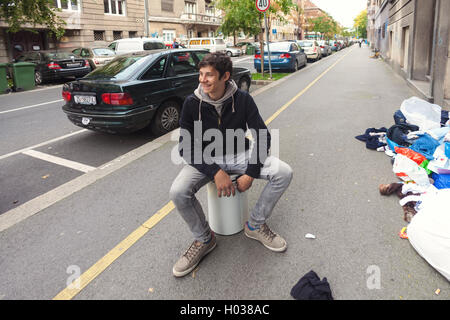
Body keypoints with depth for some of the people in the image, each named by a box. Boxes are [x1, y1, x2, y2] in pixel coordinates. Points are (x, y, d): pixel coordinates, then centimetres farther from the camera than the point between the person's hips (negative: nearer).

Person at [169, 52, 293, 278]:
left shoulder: (243, 99, -10)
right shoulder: (192, 103, -12)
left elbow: (262, 136, -6)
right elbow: (186, 147, -12)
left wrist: (250, 173, -16)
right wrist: (215, 172, -24)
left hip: (240, 155, 2)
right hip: (206, 159, -1)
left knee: (284, 173, -19)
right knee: (178, 192, -29)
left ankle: (255, 226, 3)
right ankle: (204, 239, -1)